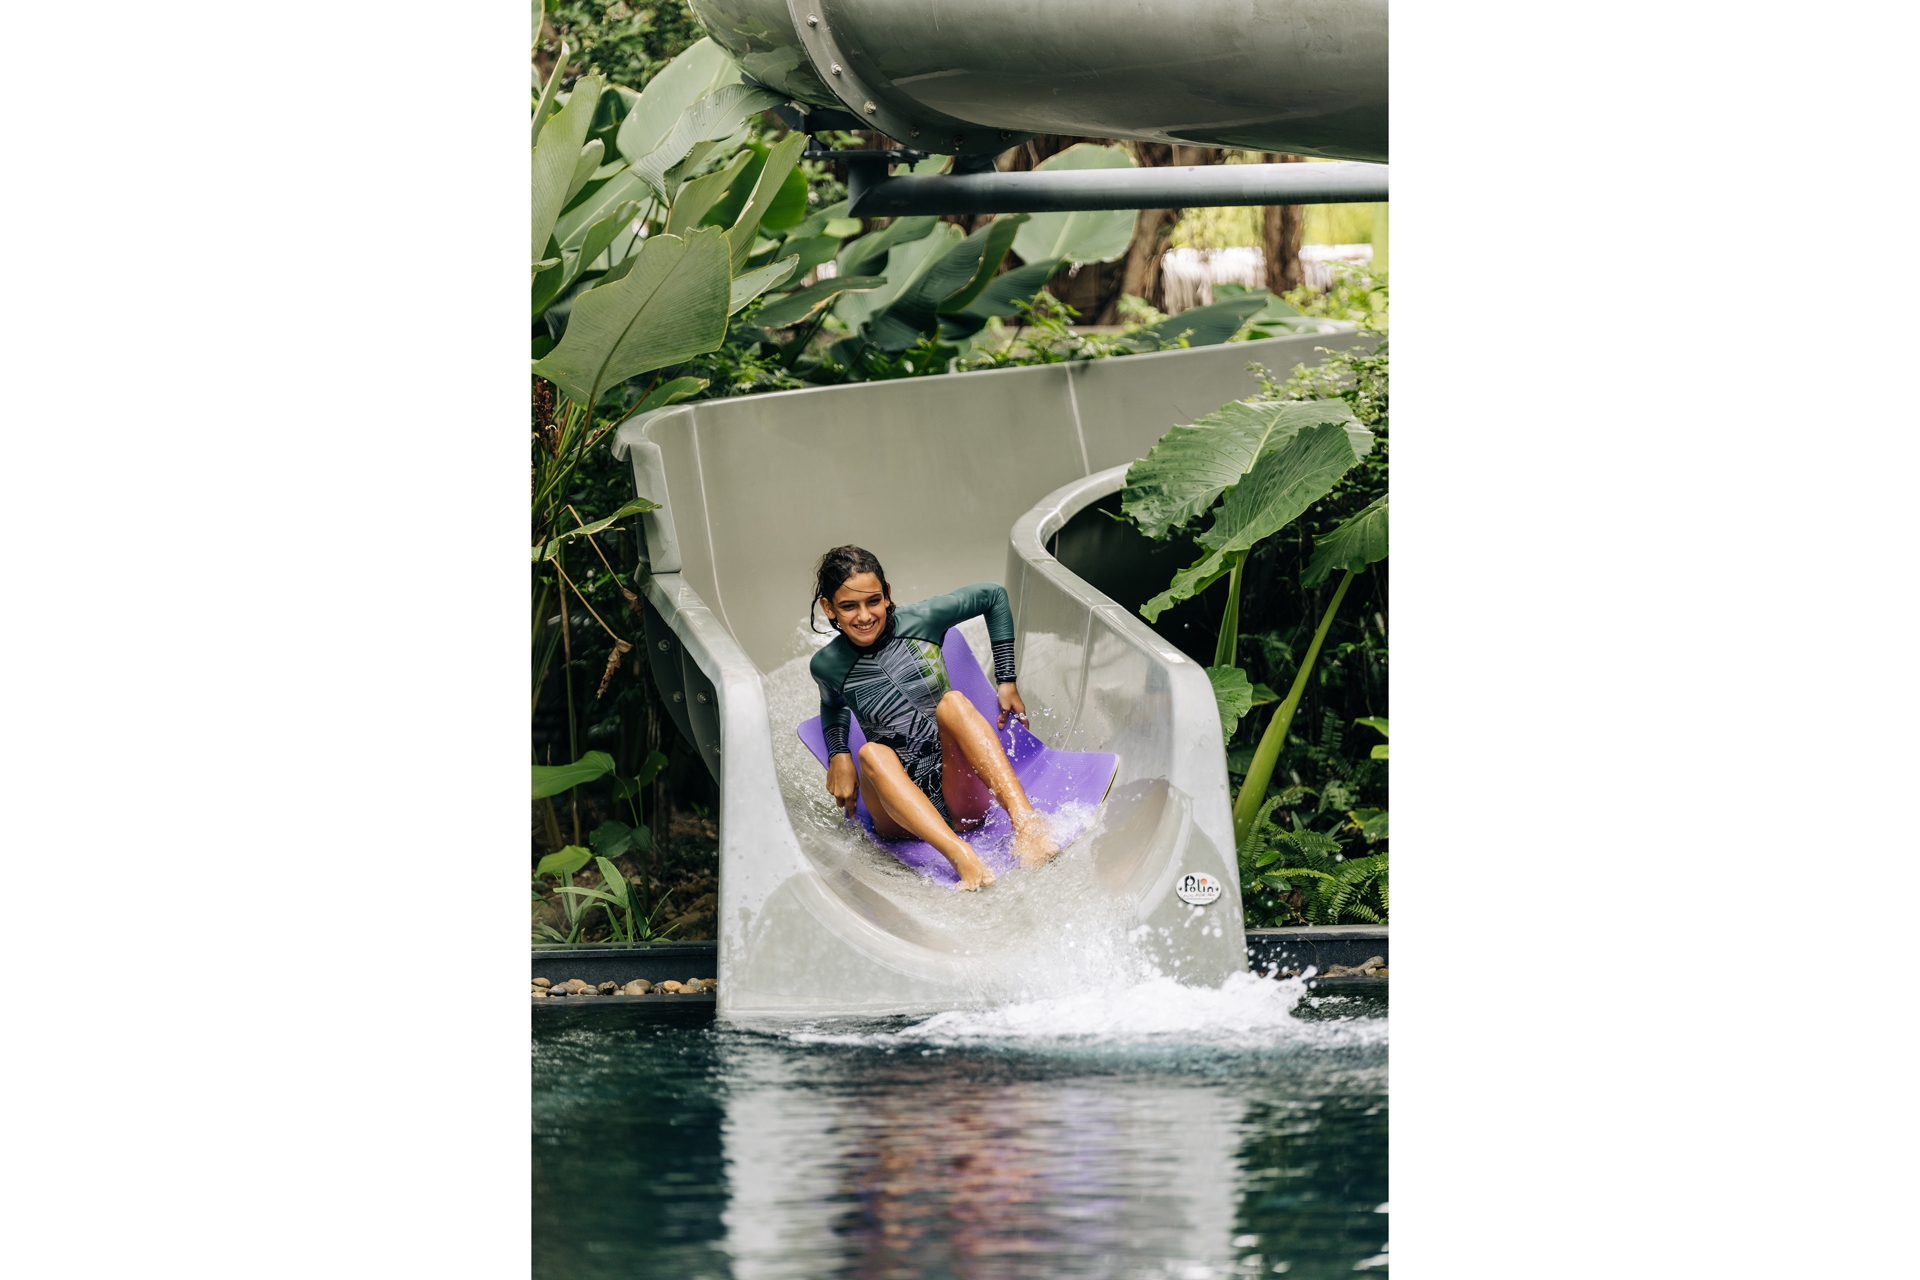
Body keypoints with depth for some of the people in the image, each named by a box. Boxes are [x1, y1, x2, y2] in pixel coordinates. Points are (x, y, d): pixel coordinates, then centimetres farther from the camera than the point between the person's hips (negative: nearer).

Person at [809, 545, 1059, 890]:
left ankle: (1026, 819, -45)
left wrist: (1007, 681, 13)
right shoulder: (829, 666, 2)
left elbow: (993, 595, 15)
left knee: (953, 703, -26)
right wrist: (838, 755, 6)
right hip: (904, 807, 0)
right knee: (872, 754, -31)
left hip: (964, 796, 0)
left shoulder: (921, 621, 0)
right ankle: (960, 855, -55)